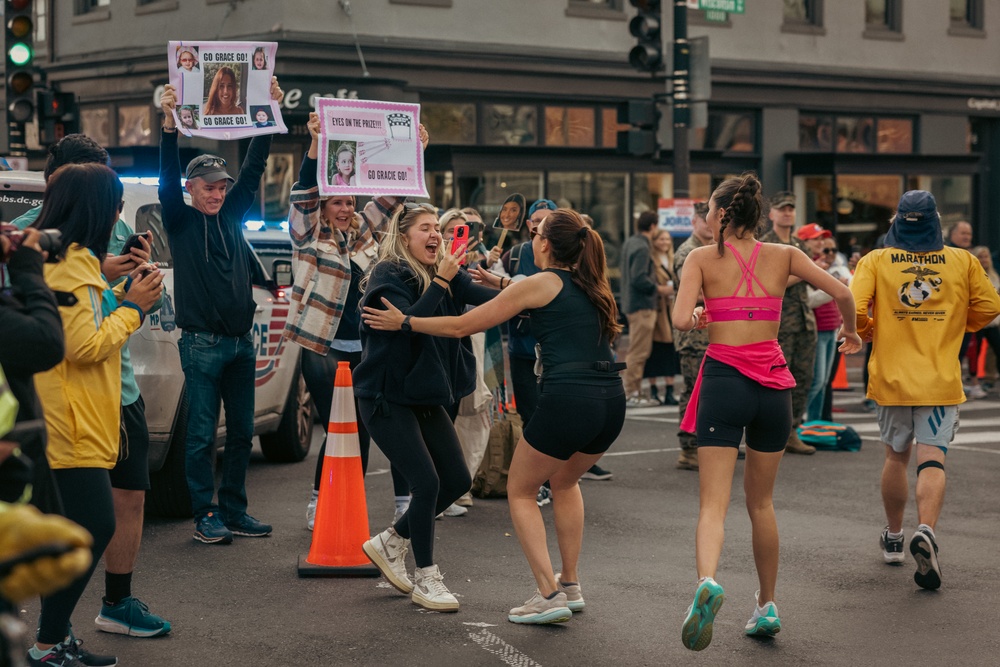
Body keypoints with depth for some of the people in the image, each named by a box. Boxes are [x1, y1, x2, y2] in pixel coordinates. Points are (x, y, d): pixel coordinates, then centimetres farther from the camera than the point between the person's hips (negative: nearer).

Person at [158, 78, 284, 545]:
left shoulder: (232, 215, 12)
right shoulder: (180, 221, -1)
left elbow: (254, 168, 8)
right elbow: (168, 178, -15)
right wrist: (169, 125, -28)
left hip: (241, 342, 6)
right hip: (202, 344, -5)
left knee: (242, 432, 9)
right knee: (202, 435, -3)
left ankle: (234, 511, 17)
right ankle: (206, 516, 3)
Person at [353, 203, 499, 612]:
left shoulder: (445, 275, 5)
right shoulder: (388, 275, -13)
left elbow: (487, 296, -10)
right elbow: (408, 320, -29)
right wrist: (440, 282, -28)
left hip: (427, 395, 8)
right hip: (386, 397, -8)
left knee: (458, 481, 7)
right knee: (426, 482, -13)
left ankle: (389, 543, 25)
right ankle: (426, 579, 3)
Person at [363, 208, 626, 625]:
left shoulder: (540, 283, 1)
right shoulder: (589, 284, 18)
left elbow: (461, 326, 5)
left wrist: (403, 322, 15)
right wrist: (500, 283, 48)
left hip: (567, 399, -7)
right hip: (612, 401, 7)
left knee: (520, 491, 13)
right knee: (565, 481, 31)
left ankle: (549, 595, 2)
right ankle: (570, 585, 29)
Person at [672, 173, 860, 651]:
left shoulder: (702, 258, -1)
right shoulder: (783, 255, 6)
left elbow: (681, 321, -12)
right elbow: (842, 293, 0)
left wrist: (701, 315, 10)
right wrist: (850, 331, 19)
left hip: (724, 378, -3)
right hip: (773, 384, 3)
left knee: (713, 502, -6)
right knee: (761, 501, 19)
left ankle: (707, 581, -34)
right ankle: (767, 606, 26)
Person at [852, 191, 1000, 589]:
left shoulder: (876, 261, -3)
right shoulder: (962, 262, 1)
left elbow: (852, 309, -12)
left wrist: (869, 331, 9)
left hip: (891, 377, 1)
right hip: (941, 379, -1)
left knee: (896, 457, 18)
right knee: (933, 459, -5)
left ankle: (893, 538, 31)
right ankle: (926, 530, -29)